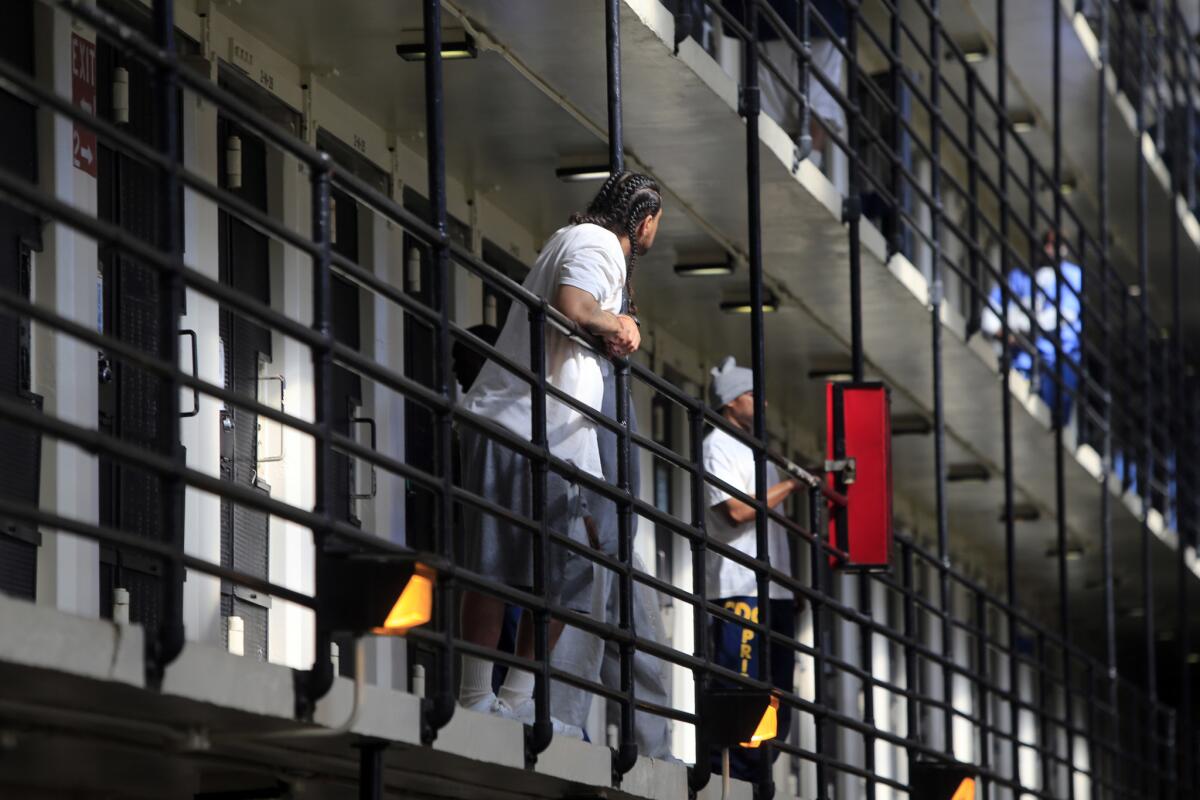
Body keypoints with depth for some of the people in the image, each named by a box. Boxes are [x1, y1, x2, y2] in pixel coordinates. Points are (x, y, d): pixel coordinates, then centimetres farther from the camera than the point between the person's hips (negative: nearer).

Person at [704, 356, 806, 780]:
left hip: (775, 590, 9)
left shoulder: (756, 451, 24)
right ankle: (727, 773, -13)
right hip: (740, 589, -9)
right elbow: (736, 510, -16)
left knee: (776, 697, 6)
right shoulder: (718, 445, -4)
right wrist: (791, 485, -13)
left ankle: (754, 775, 7)